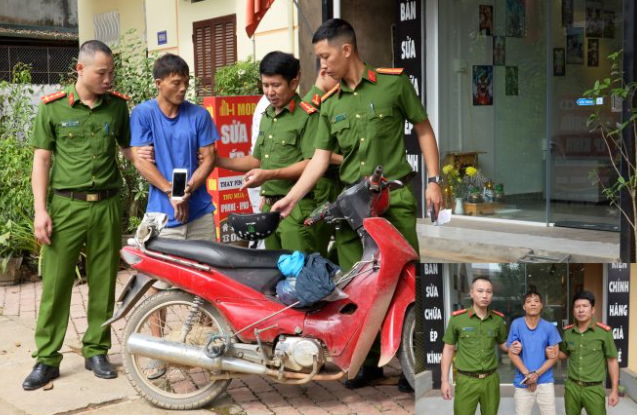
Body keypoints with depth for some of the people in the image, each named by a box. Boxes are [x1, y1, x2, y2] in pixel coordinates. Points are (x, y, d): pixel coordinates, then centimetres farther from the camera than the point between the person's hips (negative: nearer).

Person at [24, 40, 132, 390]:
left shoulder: (118, 105, 6)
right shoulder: (53, 107, -1)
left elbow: (128, 149, 17)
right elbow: (41, 160, 0)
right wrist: (40, 210, -7)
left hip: (106, 206, 2)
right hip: (66, 206, -2)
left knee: (103, 283, 8)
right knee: (56, 283, 0)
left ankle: (96, 351, 21)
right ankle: (47, 358, 11)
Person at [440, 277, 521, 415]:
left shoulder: (498, 319, 3)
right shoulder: (457, 318, -6)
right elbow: (448, 349, 1)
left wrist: (511, 348, -5)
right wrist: (445, 380, -3)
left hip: (491, 380, 3)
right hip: (466, 381, -3)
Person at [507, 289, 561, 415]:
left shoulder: (549, 327, 0)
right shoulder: (516, 324, -4)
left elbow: (554, 355, 0)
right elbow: (512, 353, -3)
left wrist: (537, 374, -11)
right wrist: (527, 375, -11)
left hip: (545, 382, 1)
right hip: (523, 382, -1)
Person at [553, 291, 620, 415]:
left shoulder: (604, 332, -10)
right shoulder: (568, 331, 2)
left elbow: (612, 361, -4)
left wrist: (614, 390, -5)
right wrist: (554, 354, -3)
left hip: (594, 388, -4)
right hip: (572, 387, 4)